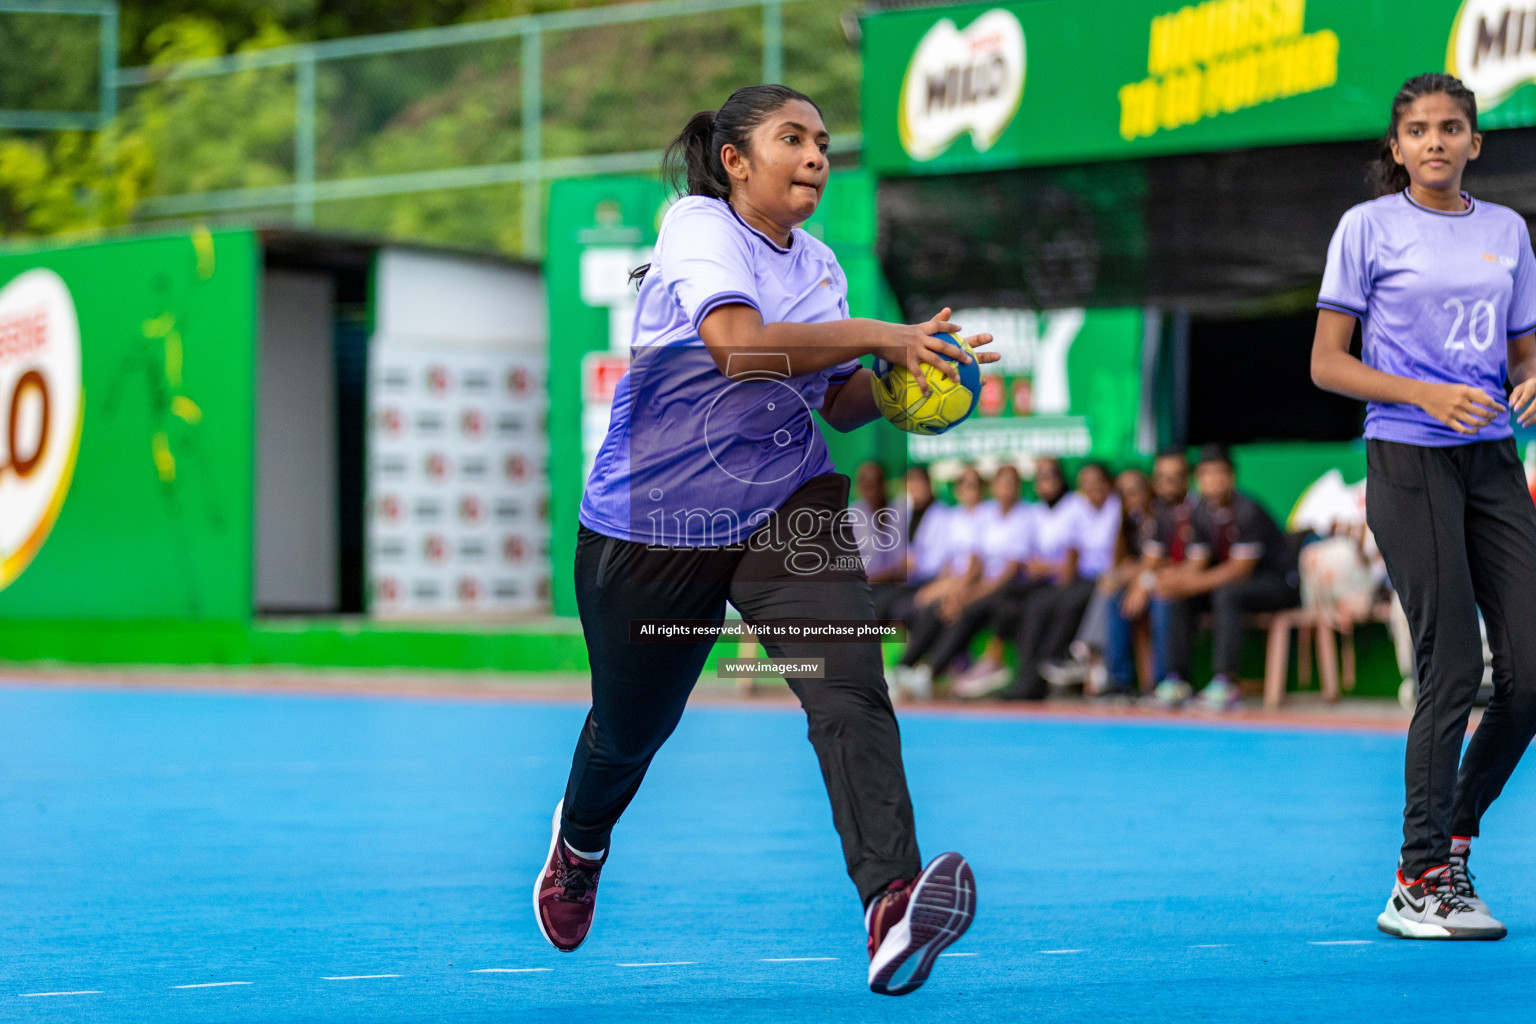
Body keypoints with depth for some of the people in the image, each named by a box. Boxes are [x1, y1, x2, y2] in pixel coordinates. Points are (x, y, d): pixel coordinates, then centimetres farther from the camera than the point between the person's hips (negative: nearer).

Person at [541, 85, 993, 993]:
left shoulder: (821, 266, 10)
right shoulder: (700, 225, -11)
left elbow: (838, 405, 18)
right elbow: (737, 342, -28)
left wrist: (897, 375, -2)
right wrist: (876, 334, -23)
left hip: (787, 507, 4)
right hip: (652, 522, -4)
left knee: (849, 684, -23)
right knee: (632, 727, 15)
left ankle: (891, 903, -37)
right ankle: (580, 840, 51)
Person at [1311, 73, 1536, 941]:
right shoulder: (1370, 227, 0)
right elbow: (1328, 364, -3)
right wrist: (1426, 395, -16)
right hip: (1409, 462, -5)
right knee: (1453, 669, -10)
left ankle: (1454, 835, 19)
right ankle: (1420, 884, -3)